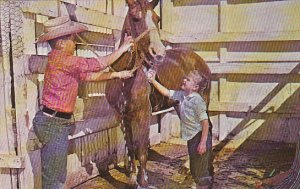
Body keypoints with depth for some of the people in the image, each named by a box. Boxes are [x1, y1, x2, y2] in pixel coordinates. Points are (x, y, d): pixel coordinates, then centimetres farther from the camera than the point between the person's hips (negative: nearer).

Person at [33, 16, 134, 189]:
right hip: (54, 124, -10)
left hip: (59, 123, 10)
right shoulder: (62, 60, -18)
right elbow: (99, 64, -14)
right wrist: (123, 48, -3)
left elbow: (90, 76, 19)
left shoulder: (67, 63, 12)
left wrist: (116, 74, 18)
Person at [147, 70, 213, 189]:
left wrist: (203, 142, -25)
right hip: (191, 138, 9)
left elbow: (205, 122, -21)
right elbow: (167, 93, 12)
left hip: (199, 137, -9)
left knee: (201, 171, -1)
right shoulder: (182, 95, 3)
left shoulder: (197, 100, -20)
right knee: (194, 170, 19)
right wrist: (153, 81, 4)